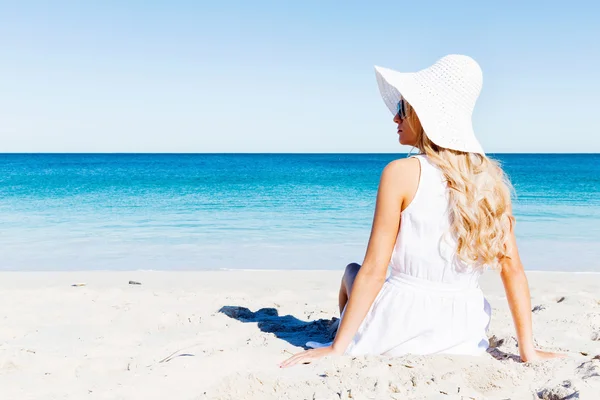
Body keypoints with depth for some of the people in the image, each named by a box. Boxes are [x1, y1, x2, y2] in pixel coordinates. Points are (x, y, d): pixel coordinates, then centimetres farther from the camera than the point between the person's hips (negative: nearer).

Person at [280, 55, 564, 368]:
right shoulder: (490, 177, -1)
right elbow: (512, 268, -2)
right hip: (463, 339, 5)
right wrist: (528, 351, 5)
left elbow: (373, 270, -15)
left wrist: (336, 348, -8)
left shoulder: (402, 173, -14)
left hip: (400, 332, -5)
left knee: (351, 272, 27)